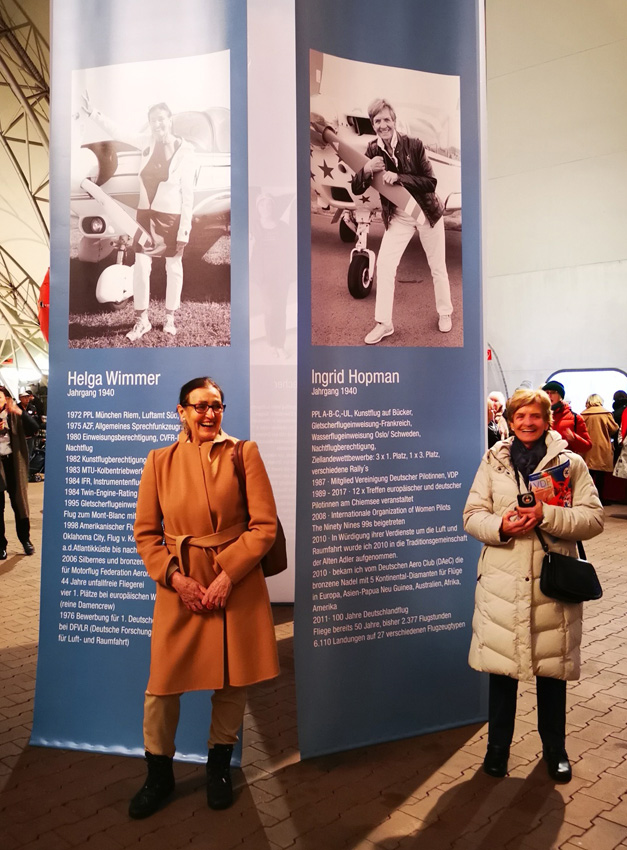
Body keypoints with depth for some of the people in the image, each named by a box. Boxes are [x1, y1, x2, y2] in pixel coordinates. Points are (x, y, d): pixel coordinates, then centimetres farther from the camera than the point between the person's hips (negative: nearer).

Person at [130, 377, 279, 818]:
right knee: (164, 682, 5)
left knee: (233, 679, 11)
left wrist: (227, 575, -14)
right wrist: (176, 578, -10)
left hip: (236, 583, 0)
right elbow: (145, 533, 3)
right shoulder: (160, 461, 2)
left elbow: (265, 525, -6)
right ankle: (159, 775, 29)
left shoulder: (244, 454, -2)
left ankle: (219, 765, 36)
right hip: (179, 584, 1)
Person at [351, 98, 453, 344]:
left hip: (427, 212, -2)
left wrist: (398, 177, -32)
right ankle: (383, 324, -1)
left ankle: (445, 313, 31)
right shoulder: (373, 152, -10)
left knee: (437, 266, 10)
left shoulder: (414, 145, -18)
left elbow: (431, 183, -20)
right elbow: (357, 190, -10)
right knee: (384, 264, -11)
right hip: (397, 216, 2)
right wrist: (366, 170, -32)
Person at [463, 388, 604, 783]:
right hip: (503, 583, 1)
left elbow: (594, 518, -5)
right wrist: (500, 527, -18)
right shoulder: (493, 461, 4)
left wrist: (547, 515, -19)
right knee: (501, 667, 9)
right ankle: (498, 747, 29)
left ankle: (555, 748, 34)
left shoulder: (570, 462, 0)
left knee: (552, 669, 12)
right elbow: (472, 515, 3)